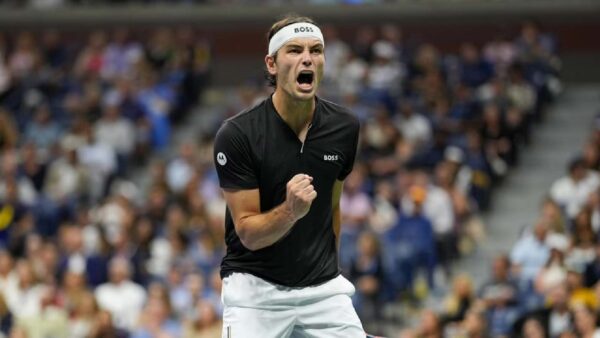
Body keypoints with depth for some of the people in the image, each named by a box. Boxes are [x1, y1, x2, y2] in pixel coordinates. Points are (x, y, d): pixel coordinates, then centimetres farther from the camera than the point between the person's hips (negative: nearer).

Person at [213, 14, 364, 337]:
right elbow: (248, 232, -15)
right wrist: (291, 211, -33)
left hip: (324, 287, 4)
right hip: (254, 287, -4)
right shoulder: (236, 135, -15)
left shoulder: (345, 127, -1)